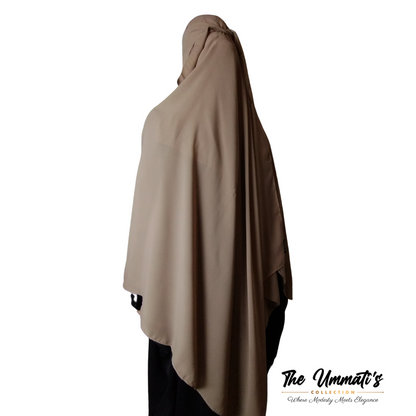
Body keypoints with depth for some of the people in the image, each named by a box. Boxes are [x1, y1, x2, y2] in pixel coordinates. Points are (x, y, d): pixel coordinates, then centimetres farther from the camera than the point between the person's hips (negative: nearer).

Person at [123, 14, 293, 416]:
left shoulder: (168, 119, -13)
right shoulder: (251, 126, -3)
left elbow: (152, 206, -12)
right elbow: (270, 211, 0)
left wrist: (141, 280, -1)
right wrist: (274, 283, 10)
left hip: (179, 283, -3)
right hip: (241, 288, 4)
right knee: (234, 372, 20)